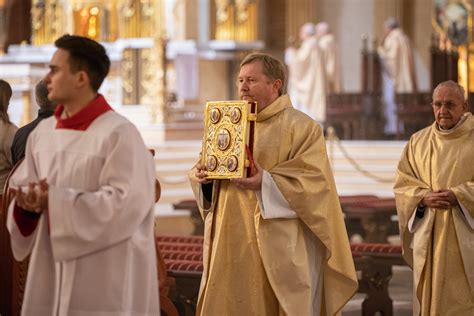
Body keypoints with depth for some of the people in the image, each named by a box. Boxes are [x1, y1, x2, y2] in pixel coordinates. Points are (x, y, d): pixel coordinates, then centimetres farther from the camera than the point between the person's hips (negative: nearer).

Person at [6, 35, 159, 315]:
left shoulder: (119, 133, -12)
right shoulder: (43, 132, 9)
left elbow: (125, 202, -19)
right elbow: (23, 186, 13)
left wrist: (55, 200, -20)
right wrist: (27, 202, -12)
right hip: (52, 271, 6)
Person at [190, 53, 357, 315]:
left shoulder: (302, 127, -4)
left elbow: (315, 181, -13)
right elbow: (207, 165, 18)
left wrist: (266, 182, -25)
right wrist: (201, 176, -6)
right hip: (230, 243, 6)